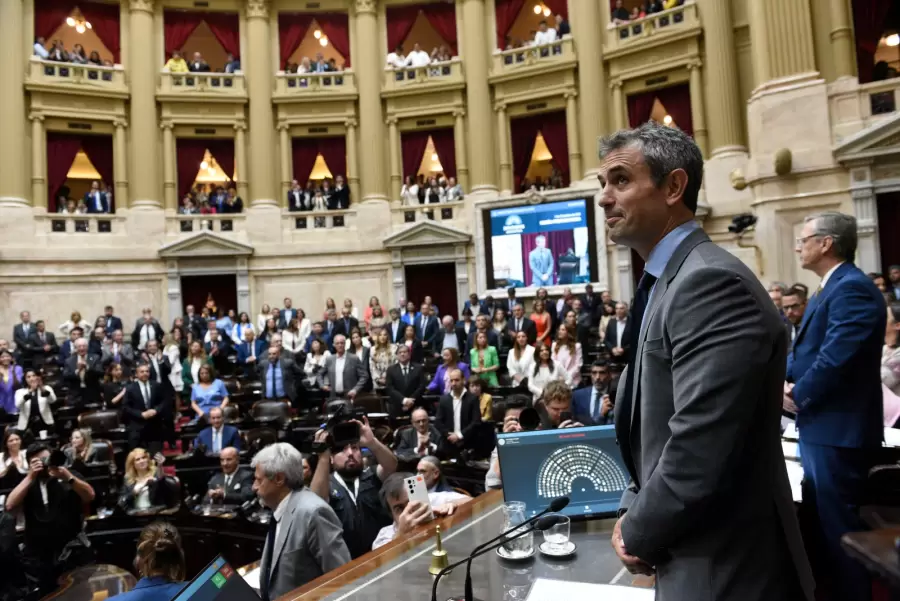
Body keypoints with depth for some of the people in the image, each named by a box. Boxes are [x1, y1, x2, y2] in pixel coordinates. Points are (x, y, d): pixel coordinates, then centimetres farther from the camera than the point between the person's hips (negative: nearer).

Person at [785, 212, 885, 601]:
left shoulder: (852, 288, -19)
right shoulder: (829, 289, 15)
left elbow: (836, 358, -26)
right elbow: (802, 348, 17)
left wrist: (798, 395, -12)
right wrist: (786, 380, 0)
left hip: (837, 430, -11)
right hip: (820, 427, 11)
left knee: (839, 527, 2)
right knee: (822, 521, 21)